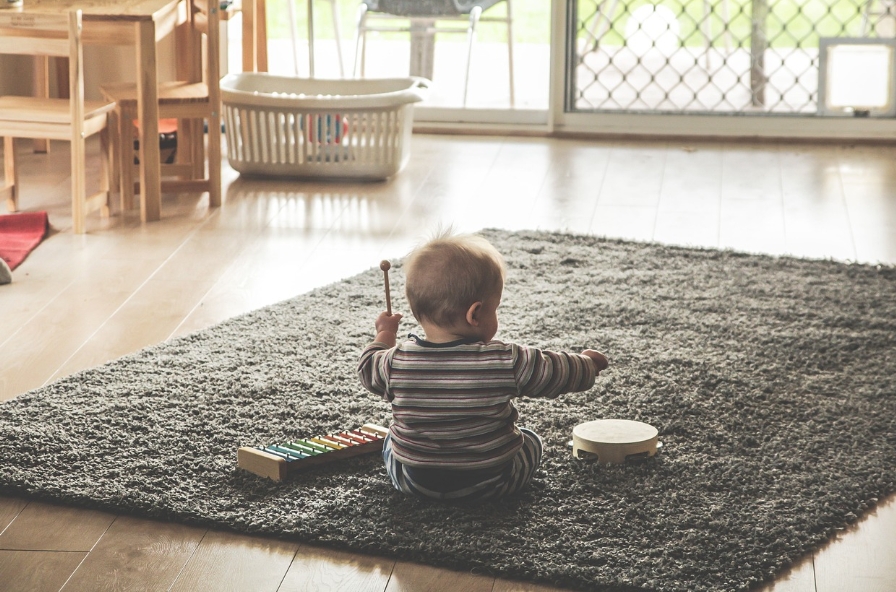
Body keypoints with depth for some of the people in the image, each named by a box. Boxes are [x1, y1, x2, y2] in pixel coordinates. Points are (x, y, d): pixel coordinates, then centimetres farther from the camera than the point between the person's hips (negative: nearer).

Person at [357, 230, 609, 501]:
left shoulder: (396, 362, -16)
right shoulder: (507, 363, -21)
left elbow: (368, 370, 6)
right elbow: (560, 373, -8)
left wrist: (385, 334, 25)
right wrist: (588, 362, 13)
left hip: (413, 481, 2)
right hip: (490, 484, -1)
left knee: (391, 442, 32)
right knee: (531, 441, 27)